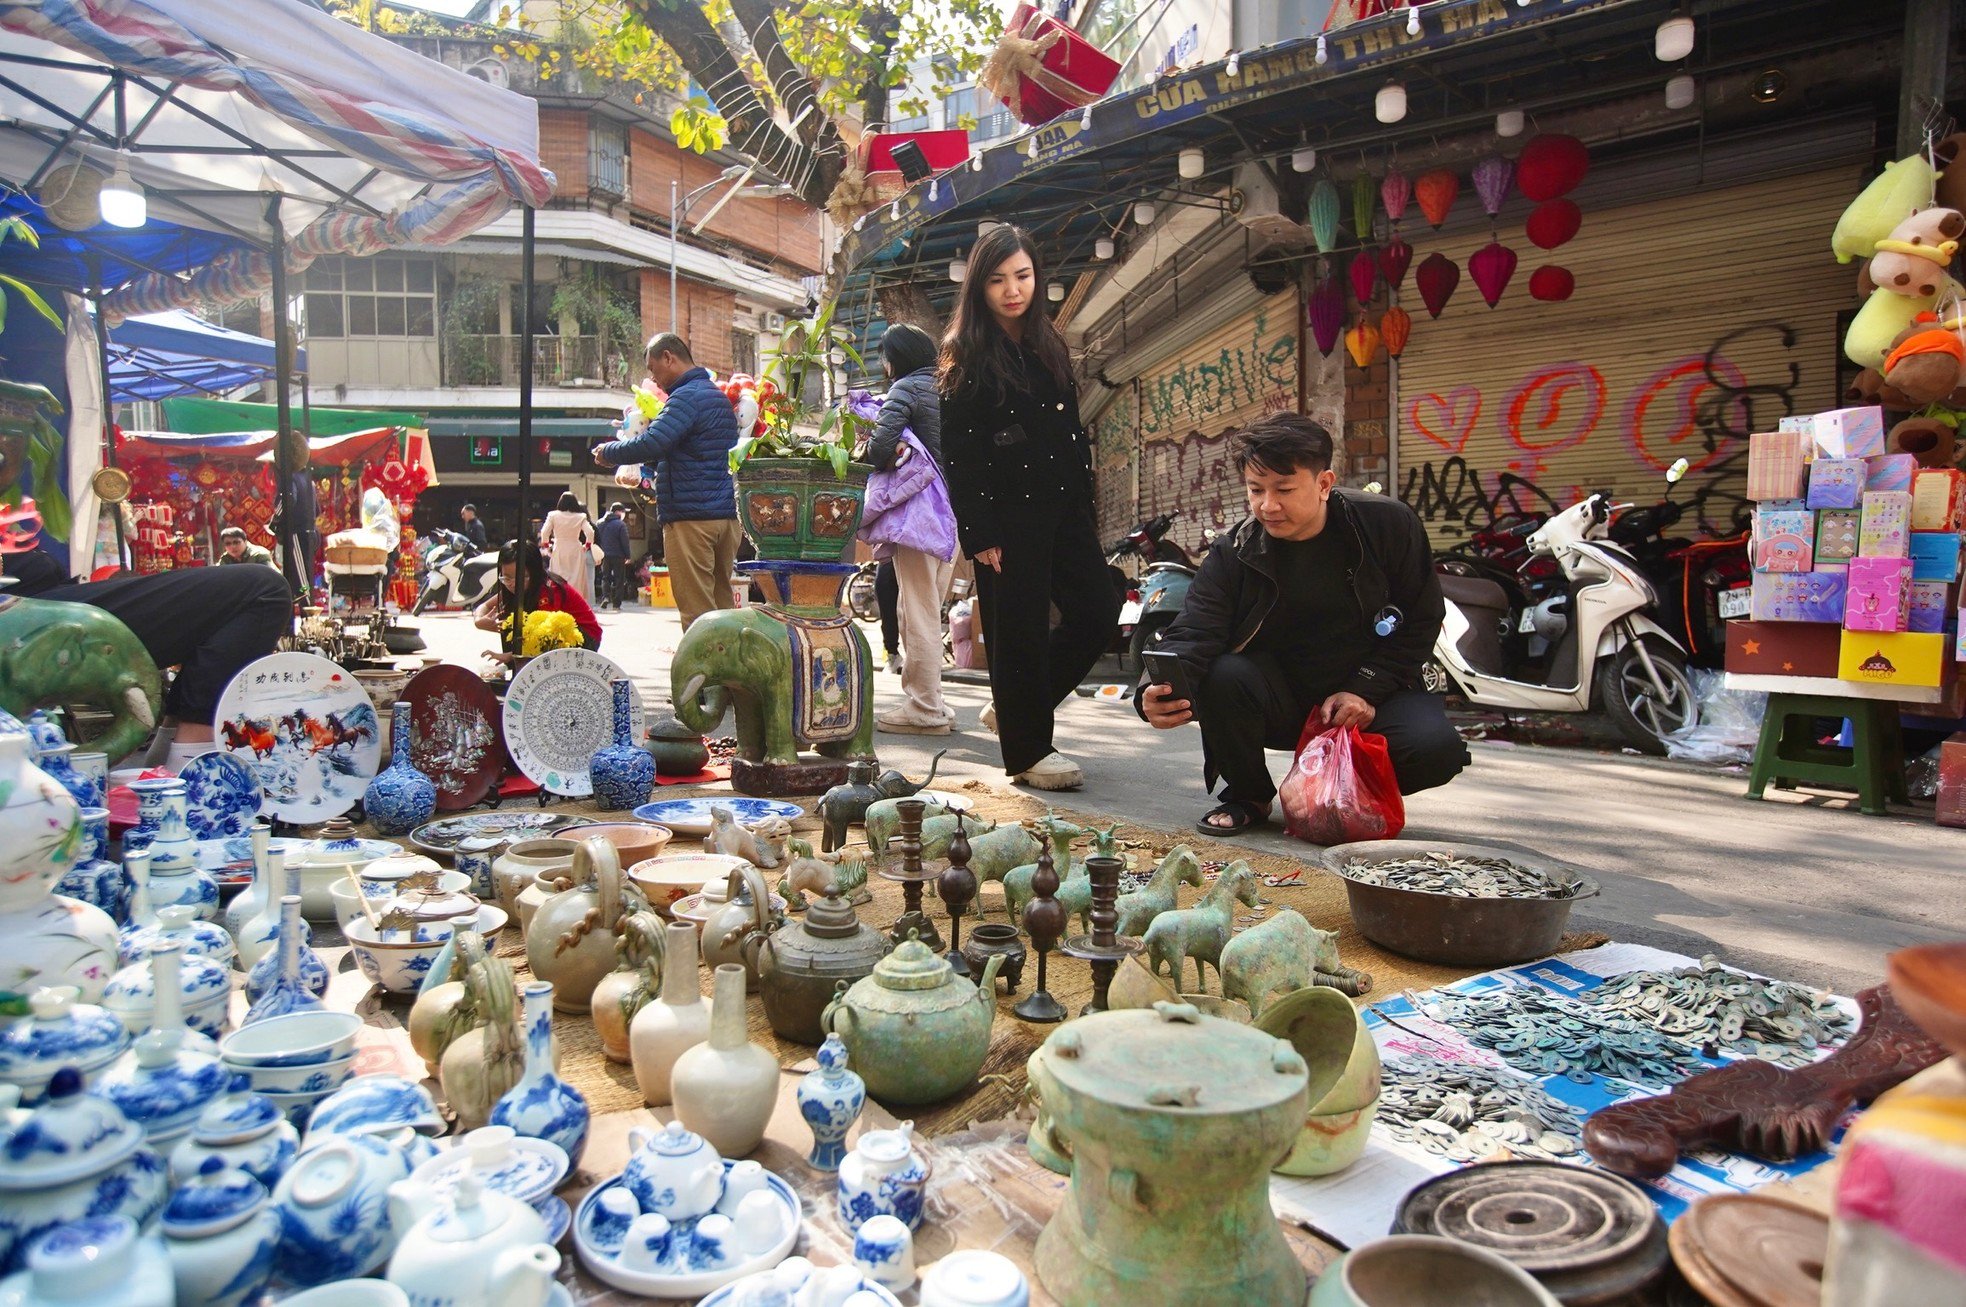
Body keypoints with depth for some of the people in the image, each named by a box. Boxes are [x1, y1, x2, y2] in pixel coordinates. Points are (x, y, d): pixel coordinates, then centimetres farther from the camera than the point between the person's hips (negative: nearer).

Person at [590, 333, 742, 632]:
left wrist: (608, 453, -5)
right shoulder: (719, 395, 20)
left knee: (696, 610, -8)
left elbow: (650, 445, -22)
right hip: (726, 515, 9)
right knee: (722, 604, 11)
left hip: (691, 517, -9)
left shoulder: (687, 397, -11)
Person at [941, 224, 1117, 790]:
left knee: (1098, 614, 6)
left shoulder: (1050, 346, 15)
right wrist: (979, 535, -15)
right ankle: (1028, 750, 14)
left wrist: (1085, 508, 9)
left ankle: (1016, 708, 24)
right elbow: (957, 454, -9)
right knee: (1019, 632, -1)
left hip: (1062, 507, 7)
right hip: (1007, 514, -7)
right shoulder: (966, 357, -4)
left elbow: (1073, 434, 17)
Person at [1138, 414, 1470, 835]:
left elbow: (1421, 620, -2)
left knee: (1436, 748, -28)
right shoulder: (1234, 553, -9)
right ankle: (1249, 796, -2)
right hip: (1279, 700, 0)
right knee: (1222, 676, -31)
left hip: (1368, 694, 0)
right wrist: (1161, 691, -43)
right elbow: (1192, 633, -20)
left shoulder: (1389, 524, -9)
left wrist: (1366, 690, -14)